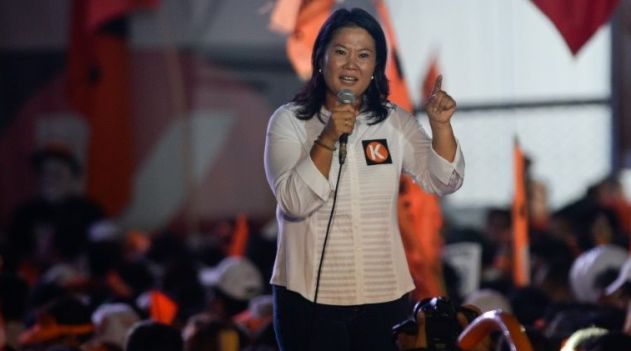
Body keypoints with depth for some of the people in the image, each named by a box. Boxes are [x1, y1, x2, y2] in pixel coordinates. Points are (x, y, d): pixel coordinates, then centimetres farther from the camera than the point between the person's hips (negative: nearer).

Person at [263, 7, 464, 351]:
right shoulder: (288, 121, -3)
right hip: (310, 295, -3)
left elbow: (442, 182, -2)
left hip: (384, 295, 3)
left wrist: (440, 126, -17)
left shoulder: (395, 122, 6)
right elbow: (295, 202, -14)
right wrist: (328, 139, -24)